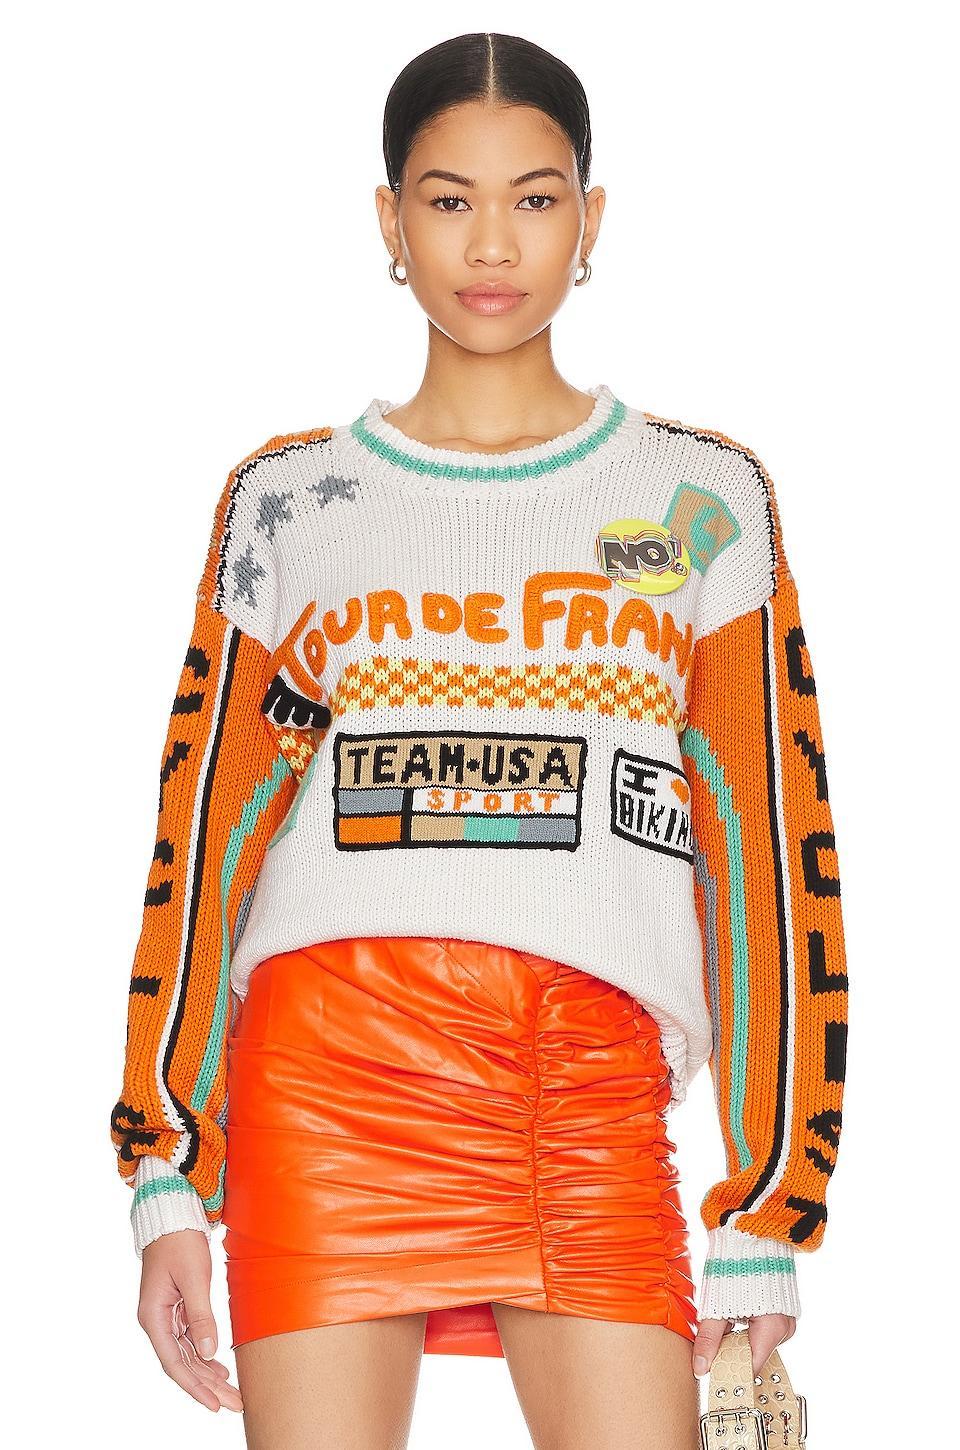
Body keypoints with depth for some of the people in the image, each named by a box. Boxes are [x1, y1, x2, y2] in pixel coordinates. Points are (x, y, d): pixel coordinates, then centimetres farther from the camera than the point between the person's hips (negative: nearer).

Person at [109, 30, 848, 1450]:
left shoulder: (702, 497, 13)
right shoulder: (285, 499, 14)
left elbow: (771, 850, 9)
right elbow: (203, 837, 12)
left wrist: (765, 1219, 4)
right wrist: (167, 1180, 5)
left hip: (593, 1093, 0)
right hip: (325, 1073, 1)